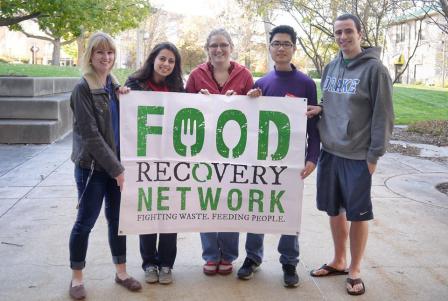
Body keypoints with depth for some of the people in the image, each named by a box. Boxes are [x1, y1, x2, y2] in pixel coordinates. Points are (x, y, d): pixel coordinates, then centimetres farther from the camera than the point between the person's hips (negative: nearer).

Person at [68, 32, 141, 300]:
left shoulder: (113, 84, 9)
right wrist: (116, 169, -18)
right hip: (92, 165, -6)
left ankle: (121, 271, 26)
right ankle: (77, 277, 20)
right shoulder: (83, 89, -12)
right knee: (86, 221, 3)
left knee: (117, 218, 13)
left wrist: (125, 97, -1)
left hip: (115, 164, 6)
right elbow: (90, 135, -17)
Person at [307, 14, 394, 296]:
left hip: (357, 156, -6)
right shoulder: (331, 67, 10)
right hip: (329, 151, 6)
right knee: (335, 210, 15)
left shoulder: (375, 69, -9)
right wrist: (318, 109, -1)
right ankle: (339, 262, 32)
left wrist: (374, 155, -13)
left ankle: (355, 270, 19)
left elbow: (383, 116, -10)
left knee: (358, 214, 3)